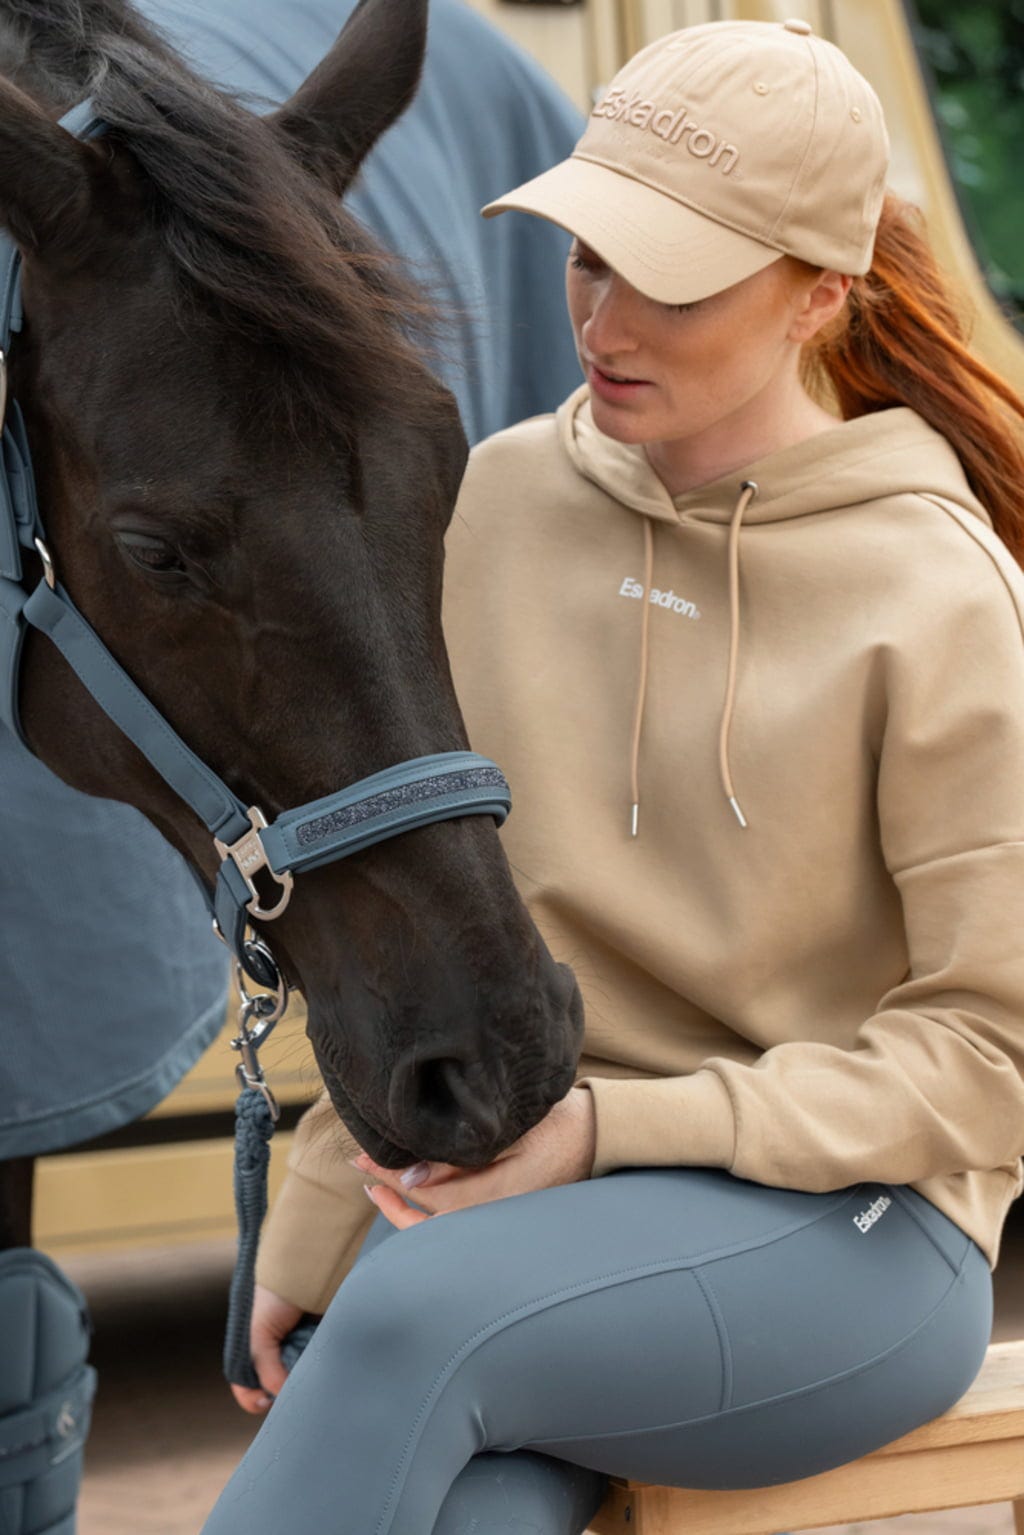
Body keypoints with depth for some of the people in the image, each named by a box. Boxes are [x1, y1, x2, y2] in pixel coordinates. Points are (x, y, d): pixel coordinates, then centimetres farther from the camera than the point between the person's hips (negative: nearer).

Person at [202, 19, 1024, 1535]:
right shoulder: (501, 501, 4)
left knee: (418, 1313, -32)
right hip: (513, 1185, 3)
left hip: (848, 1230, -3)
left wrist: (612, 1129, -17)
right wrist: (318, 1222, 7)